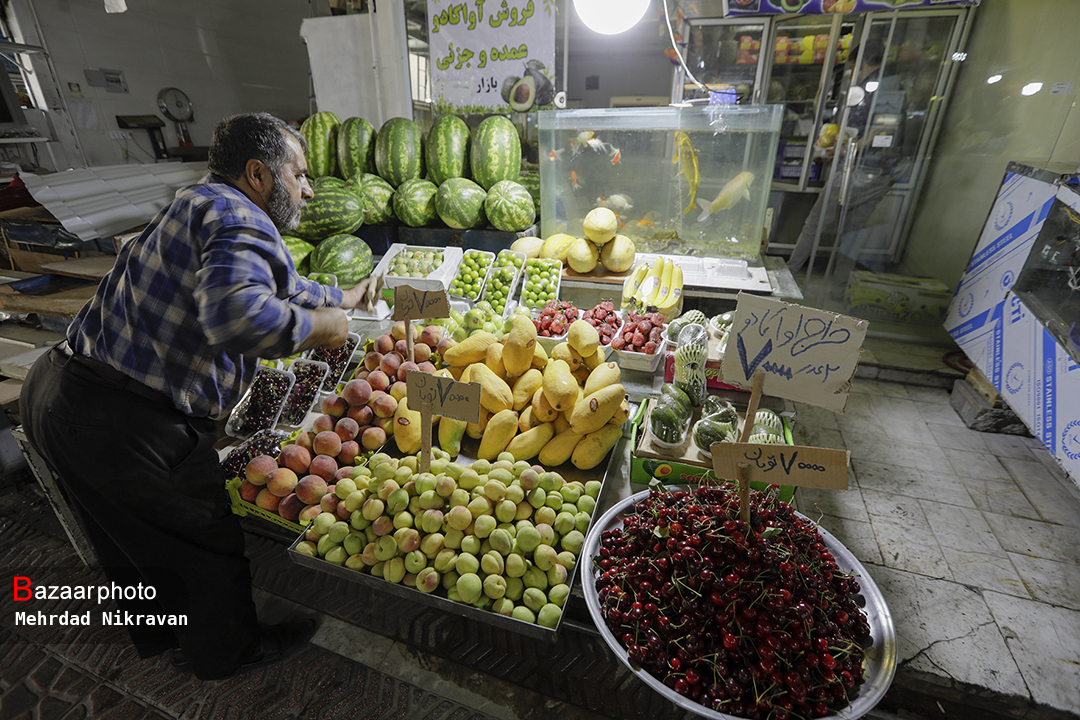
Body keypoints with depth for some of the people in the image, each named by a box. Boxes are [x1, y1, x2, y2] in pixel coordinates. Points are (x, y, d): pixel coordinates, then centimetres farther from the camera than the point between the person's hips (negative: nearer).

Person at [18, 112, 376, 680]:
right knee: (210, 543, 11)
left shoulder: (204, 206, 16)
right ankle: (226, 651, 37)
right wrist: (317, 326, -22)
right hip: (126, 424, -11)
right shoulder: (239, 219, -19)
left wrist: (342, 299, 36)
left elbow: (275, 283, 29)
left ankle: (160, 633, 54)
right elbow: (238, 314, -40)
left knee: (133, 536, 28)